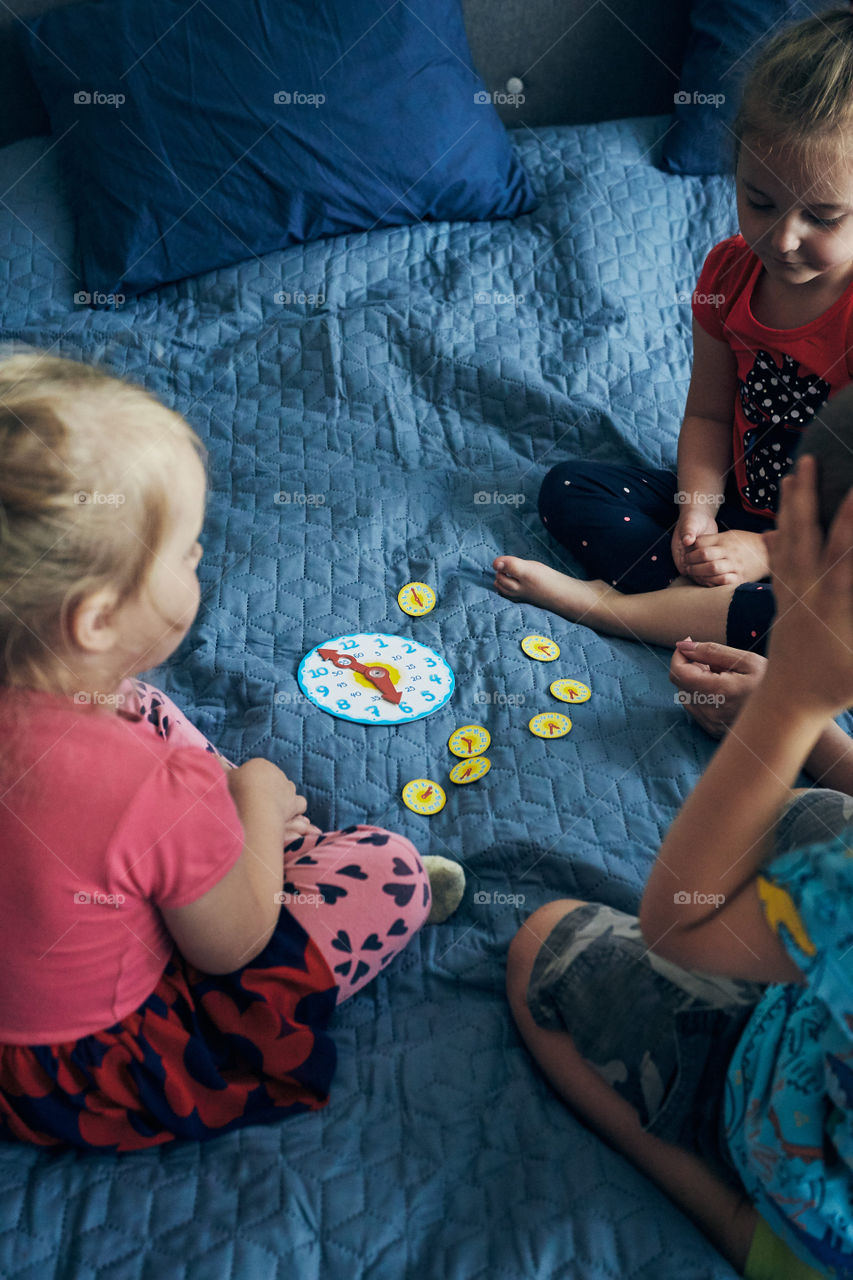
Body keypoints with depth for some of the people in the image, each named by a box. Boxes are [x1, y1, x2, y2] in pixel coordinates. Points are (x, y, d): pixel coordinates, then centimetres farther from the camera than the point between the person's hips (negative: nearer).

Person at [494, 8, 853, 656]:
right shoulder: (730, 269, -4)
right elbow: (708, 414, 3)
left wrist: (770, 554, -22)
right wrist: (696, 514, -13)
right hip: (734, 508, 6)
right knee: (567, 486, -1)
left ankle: (606, 604, -30)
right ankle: (701, 601, -21)